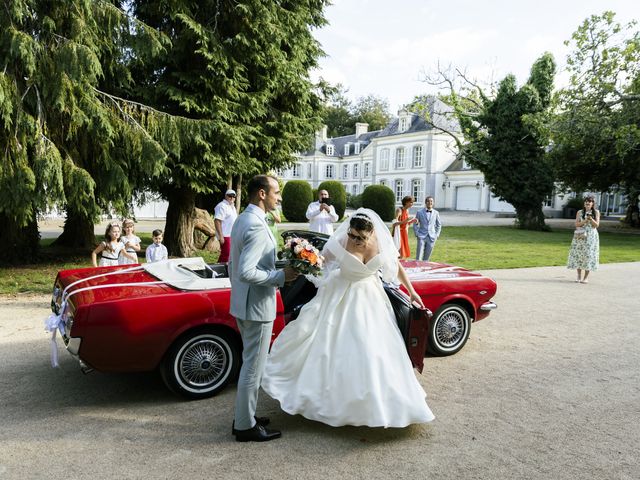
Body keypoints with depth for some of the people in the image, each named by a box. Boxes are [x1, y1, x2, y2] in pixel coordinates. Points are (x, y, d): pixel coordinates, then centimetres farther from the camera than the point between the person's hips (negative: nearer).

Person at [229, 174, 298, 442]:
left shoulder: (241, 220, 9)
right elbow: (246, 272, -29)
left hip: (241, 303, 10)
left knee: (250, 363, 21)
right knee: (253, 367, 3)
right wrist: (281, 276, -21)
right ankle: (245, 426, 16)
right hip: (257, 307, -10)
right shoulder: (257, 226, -22)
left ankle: (244, 416, 33)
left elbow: (233, 266, 15)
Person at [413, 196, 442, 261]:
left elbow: (439, 225, 14)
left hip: (431, 238, 2)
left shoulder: (436, 213, 5)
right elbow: (415, 224, 6)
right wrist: (417, 234, -3)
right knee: (418, 257, -8)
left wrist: (436, 235, 5)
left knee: (426, 258, 7)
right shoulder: (420, 212, 1)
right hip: (422, 237, -2)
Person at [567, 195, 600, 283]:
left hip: (591, 237, -1)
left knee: (589, 256, -3)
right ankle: (579, 276, 10)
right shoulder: (580, 212, 7)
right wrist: (585, 221, -15)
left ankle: (585, 278, 4)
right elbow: (576, 224, 0)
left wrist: (591, 219, -17)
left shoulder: (596, 212, 6)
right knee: (578, 255, -1)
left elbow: (597, 225, 0)